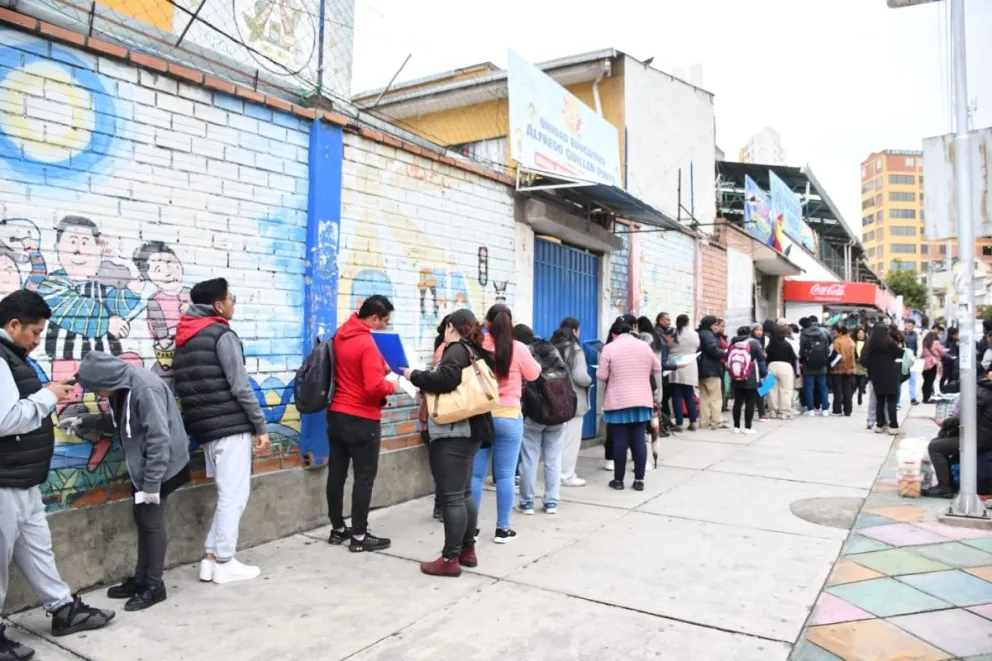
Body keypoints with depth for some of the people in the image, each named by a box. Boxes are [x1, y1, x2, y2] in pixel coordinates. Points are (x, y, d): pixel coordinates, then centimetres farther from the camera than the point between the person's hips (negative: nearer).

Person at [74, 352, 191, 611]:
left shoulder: (145, 389, -29)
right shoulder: (122, 386, 2)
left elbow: (159, 439, -28)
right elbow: (116, 421, 22)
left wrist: (152, 483, -25)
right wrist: (84, 421, 14)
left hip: (160, 466, -9)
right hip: (142, 466, 9)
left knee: (152, 521, 0)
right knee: (141, 518, 16)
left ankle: (154, 586, 14)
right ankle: (141, 578, 29)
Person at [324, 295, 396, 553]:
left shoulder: (340, 335, 6)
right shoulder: (367, 343, -19)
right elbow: (374, 387, -26)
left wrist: (379, 367, 11)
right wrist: (392, 386, -6)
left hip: (336, 414, 9)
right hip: (361, 419, -8)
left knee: (336, 473, 13)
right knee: (364, 477, 2)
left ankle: (338, 529, 25)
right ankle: (359, 536, 9)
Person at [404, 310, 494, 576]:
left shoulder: (457, 349, -9)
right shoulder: (475, 352, 18)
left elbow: (446, 379, -24)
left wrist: (415, 375, -11)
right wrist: (427, 387, 14)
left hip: (453, 433, -10)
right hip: (470, 430, 10)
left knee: (452, 497, -5)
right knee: (464, 493, 16)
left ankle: (450, 559, 1)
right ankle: (468, 550, 24)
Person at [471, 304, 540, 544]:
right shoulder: (518, 349, -7)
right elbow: (533, 374, 8)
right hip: (508, 418, -1)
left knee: (474, 474, 8)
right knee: (505, 475, 6)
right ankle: (502, 528, 13)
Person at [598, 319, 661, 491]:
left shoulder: (609, 348, -6)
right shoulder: (644, 346, 6)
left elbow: (601, 376, -7)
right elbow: (657, 370, 15)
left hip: (618, 402, -3)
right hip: (642, 401, 3)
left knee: (620, 441, 2)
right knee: (639, 440, 5)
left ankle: (618, 480, 9)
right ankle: (639, 480, 8)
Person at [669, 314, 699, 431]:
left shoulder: (672, 334, -8)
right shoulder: (694, 334, 0)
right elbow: (697, 349, 11)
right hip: (690, 368, 3)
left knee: (677, 396, 1)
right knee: (689, 396, 11)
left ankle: (679, 423, -1)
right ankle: (693, 422, 9)